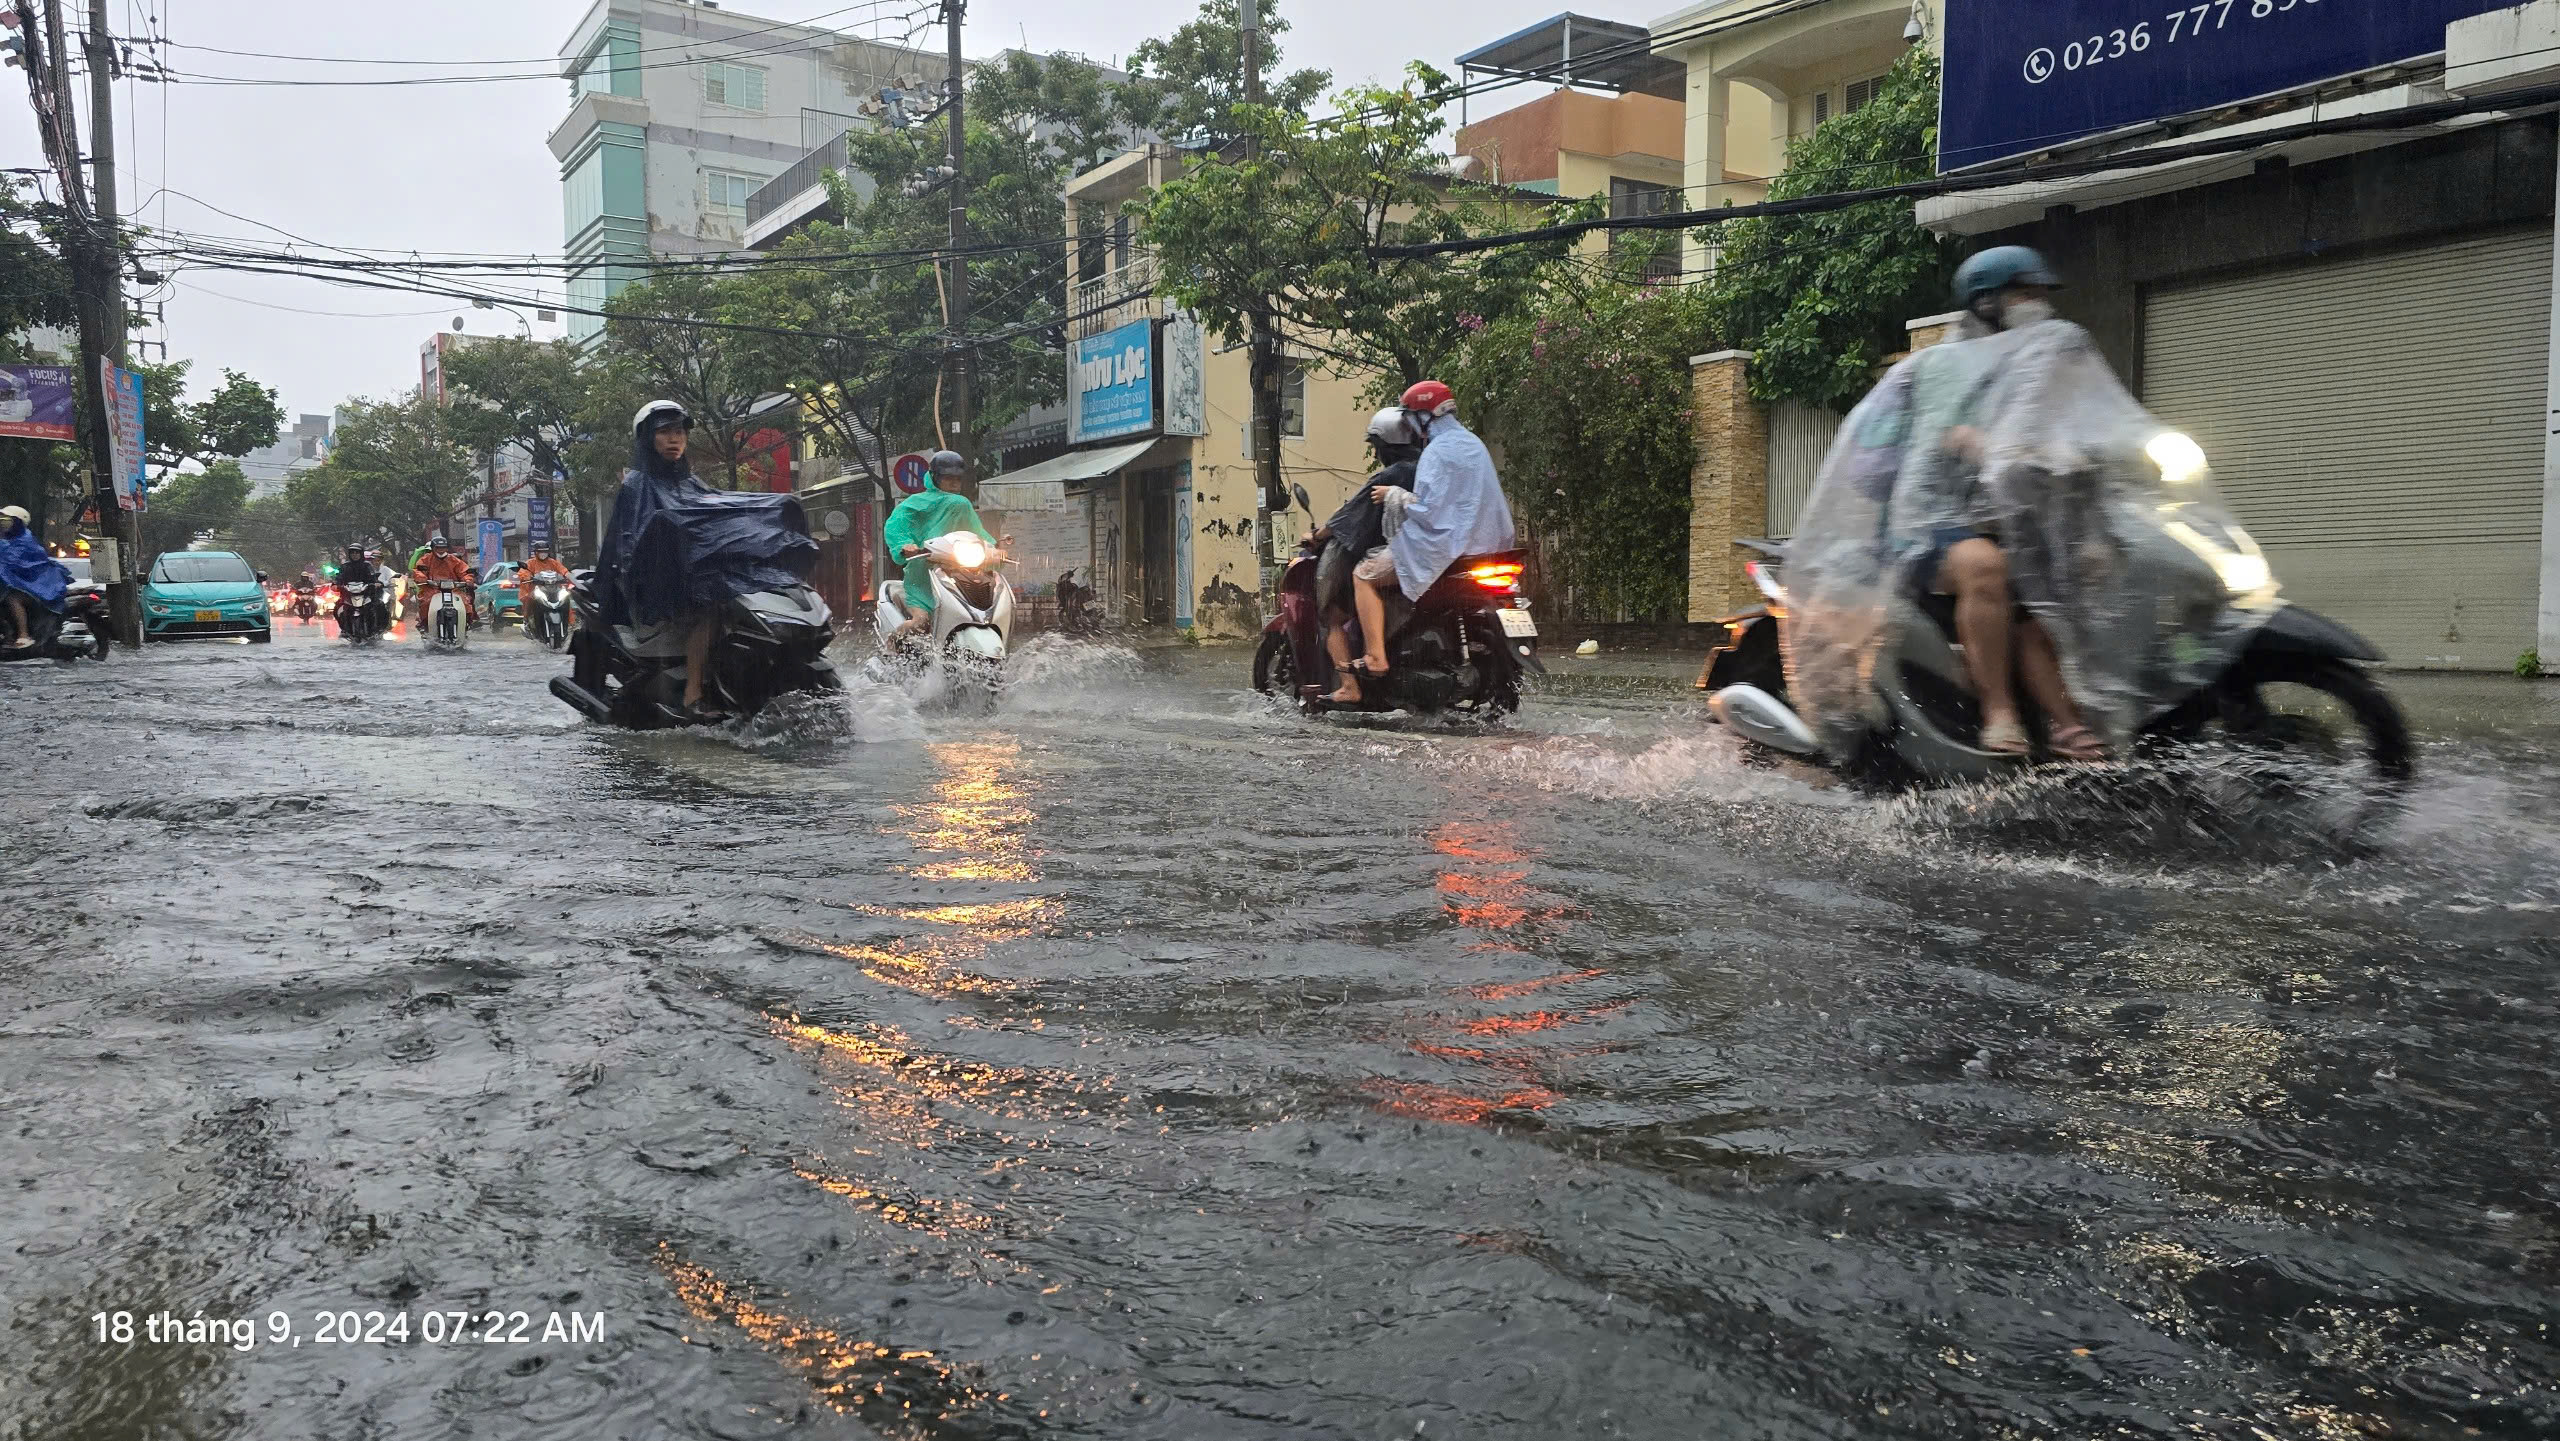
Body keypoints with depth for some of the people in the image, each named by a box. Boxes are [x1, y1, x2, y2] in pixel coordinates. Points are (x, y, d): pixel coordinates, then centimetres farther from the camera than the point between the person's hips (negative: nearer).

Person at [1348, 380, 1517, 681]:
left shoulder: (1438, 451, -15)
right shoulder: (1473, 443, 15)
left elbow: (1426, 508, -22)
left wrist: (1392, 495, -6)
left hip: (1445, 544, -10)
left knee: (1364, 574, -6)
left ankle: (1375, 658, -14)